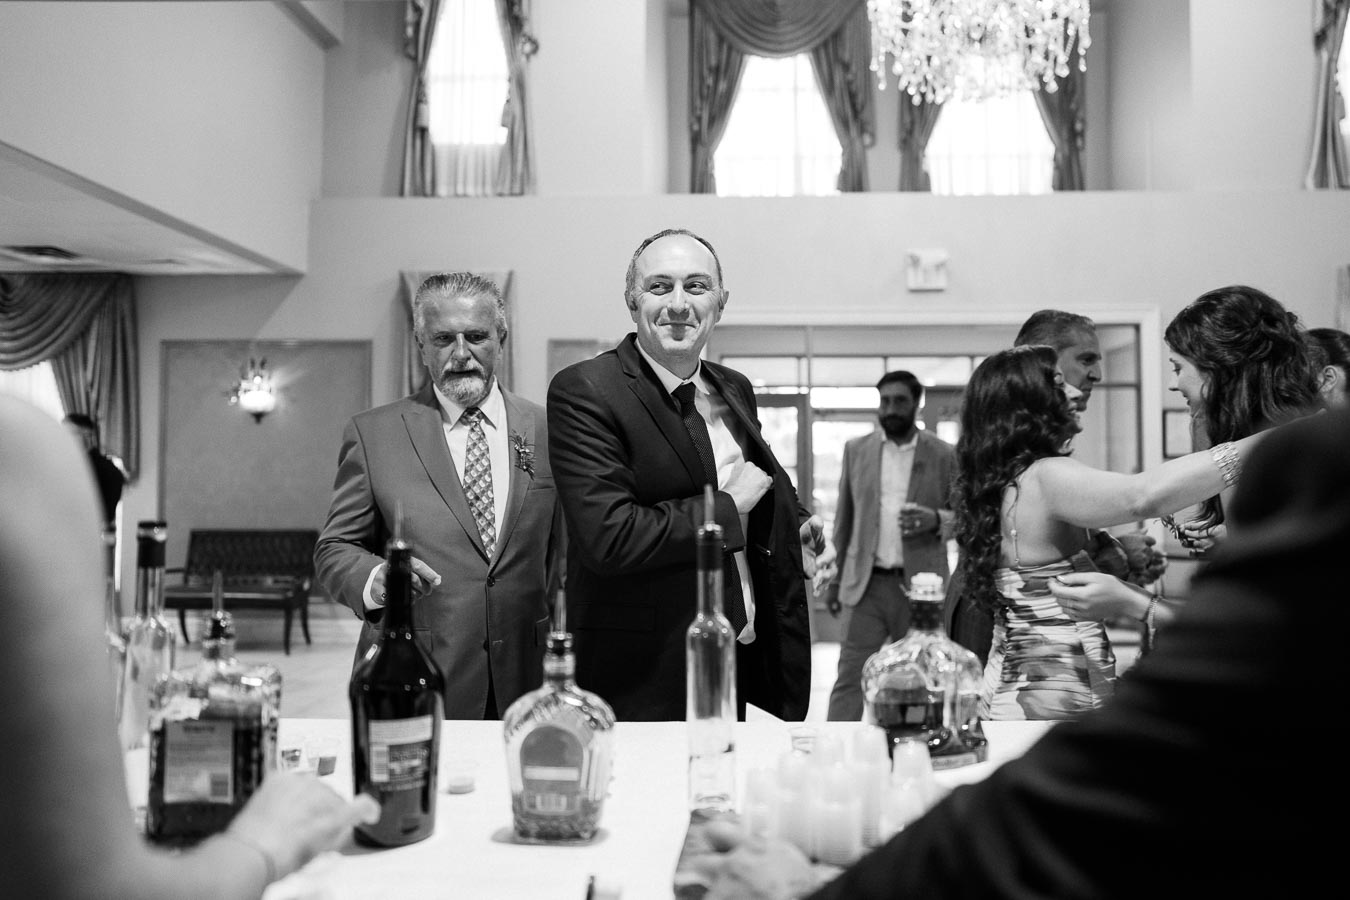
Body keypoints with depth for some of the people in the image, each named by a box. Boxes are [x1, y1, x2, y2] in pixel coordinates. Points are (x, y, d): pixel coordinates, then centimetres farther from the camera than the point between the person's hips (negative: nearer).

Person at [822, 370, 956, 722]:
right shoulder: (856, 450, 7)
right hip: (868, 585, 1)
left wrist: (935, 519, -17)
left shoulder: (944, 455, 0)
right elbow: (844, 519, 10)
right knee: (849, 679, -4)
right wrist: (835, 578, 9)